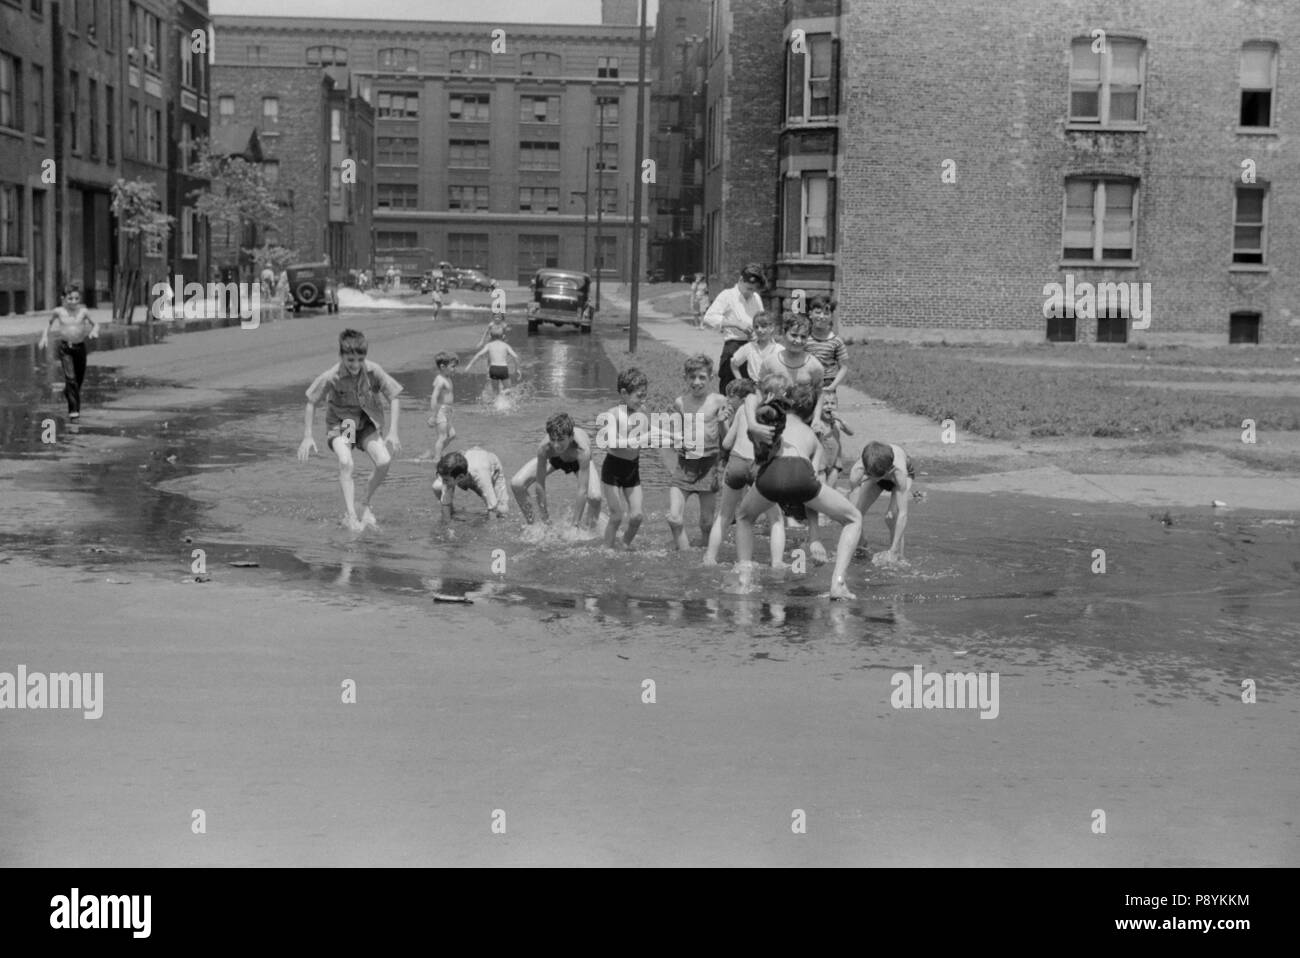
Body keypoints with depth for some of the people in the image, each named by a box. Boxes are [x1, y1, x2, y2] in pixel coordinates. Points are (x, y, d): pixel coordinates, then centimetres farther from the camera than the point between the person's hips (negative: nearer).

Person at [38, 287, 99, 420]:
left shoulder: (83, 311, -4)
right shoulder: (58, 311, -2)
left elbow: (95, 324, 2)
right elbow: (49, 323, 16)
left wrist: (94, 331, -19)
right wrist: (45, 337, 7)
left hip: (80, 347, 2)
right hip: (65, 347, -2)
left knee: (79, 378, 13)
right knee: (70, 377, -15)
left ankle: (67, 392, 47)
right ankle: (73, 409, -13)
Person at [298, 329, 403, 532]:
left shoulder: (373, 371, -21)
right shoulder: (331, 377, -23)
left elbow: (393, 399, -8)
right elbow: (311, 402, -8)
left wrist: (393, 433, -13)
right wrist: (308, 437, -8)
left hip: (367, 423, 2)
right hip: (339, 424, -2)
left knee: (384, 461, -18)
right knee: (345, 462, -29)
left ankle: (366, 506, 6)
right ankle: (351, 516, -23)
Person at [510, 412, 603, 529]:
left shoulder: (582, 450, -45)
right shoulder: (543, 447, -40)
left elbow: (582, 491, -40)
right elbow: (539, 484, -28)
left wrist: (575, 525, -35)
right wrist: (545, 519, -21)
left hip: (578, 462, -2)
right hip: (554, 459, 2)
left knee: (594, 497, -30)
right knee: (516, 484, -16)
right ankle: (529, 523, 11)